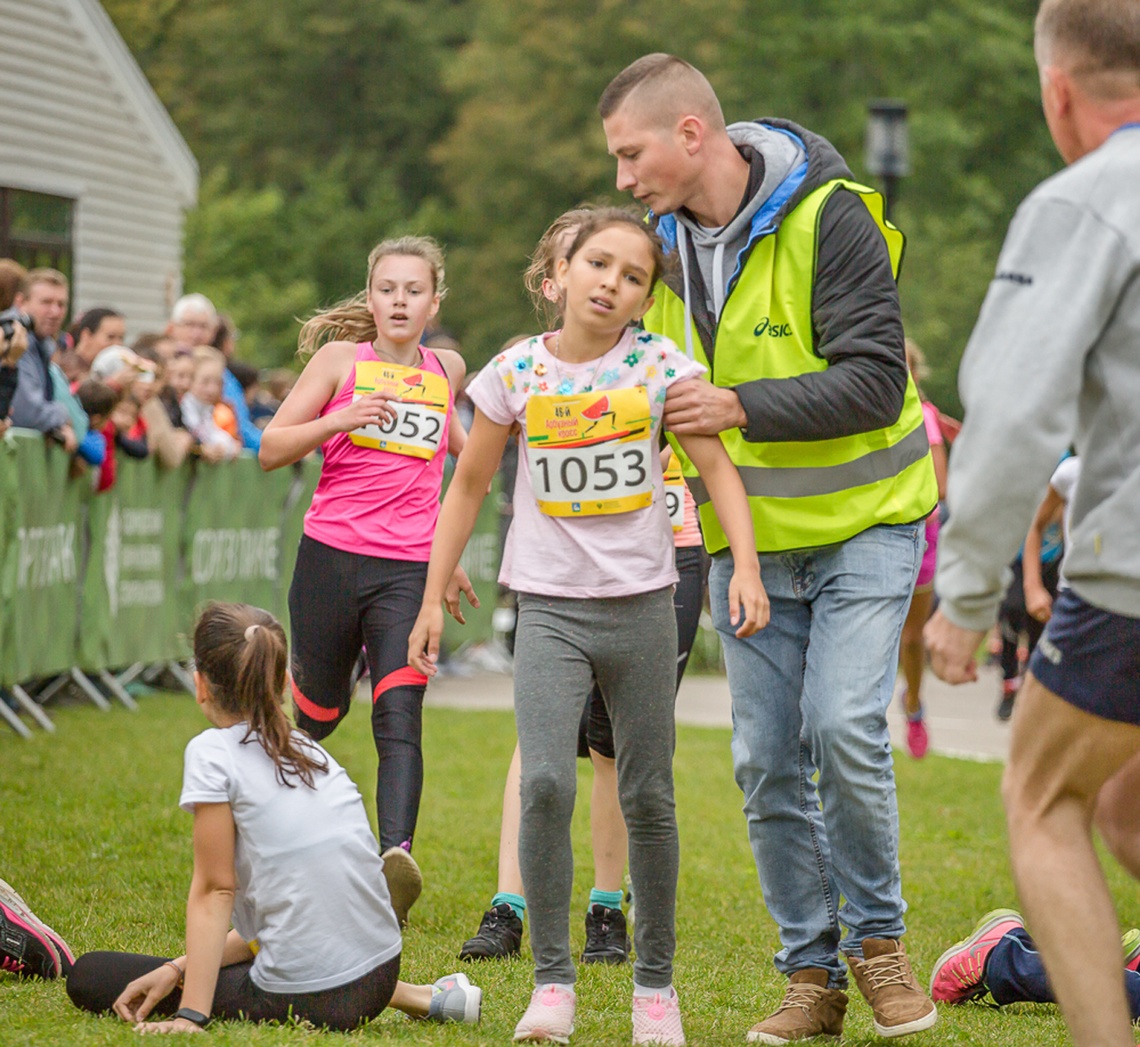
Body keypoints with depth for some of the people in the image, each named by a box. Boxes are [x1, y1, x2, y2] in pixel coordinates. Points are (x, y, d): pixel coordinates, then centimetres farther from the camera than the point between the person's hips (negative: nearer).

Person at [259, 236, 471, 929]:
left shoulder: (447, 370, 13)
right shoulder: (341, 360, 4)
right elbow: (271, 449, -2)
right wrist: (342, 419, -15)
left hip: (409, 571, 1)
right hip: (332, 557, -1)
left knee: (400, 715, -18)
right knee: (321, 709, 13)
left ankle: (398, 853, -35)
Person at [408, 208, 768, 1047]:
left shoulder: (661, 365, -3)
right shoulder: (516, 373, 0)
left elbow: (716, 465, -6)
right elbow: (469, 487, 9)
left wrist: (746, 567, -20)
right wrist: (434, 598, 9)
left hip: (642, 605, 1)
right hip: (550, 607, 0)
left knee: (648, 798, 7)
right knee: (545, 785, -17)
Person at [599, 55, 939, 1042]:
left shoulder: (828, 217, -17)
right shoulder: (669, 239, 5)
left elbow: (875, 381, -22)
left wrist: (743, 409, -30)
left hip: (859, 524, -6)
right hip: (746, 542, 6)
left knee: (842, 727, -18)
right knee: (767, 762, 3)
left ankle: (878, 939, 3)